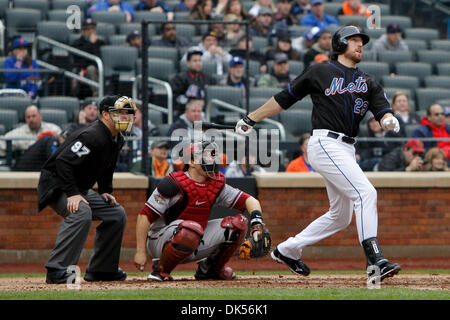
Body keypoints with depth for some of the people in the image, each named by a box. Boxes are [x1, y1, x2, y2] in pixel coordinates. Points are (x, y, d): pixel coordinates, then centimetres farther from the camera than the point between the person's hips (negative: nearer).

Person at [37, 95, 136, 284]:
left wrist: (106, 191, 11)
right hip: (56, 185, -10)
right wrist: (72, 194, -34)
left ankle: (100, 269, 13)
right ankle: (57, 270, -36)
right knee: (81, 212, -36)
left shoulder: (116, 140, 6)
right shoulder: (93, 137, -25)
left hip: (81, 189, 10)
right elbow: (63, 161, -32)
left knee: (117, 214, 9)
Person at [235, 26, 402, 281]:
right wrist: (251, 119, 12)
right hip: (325, 143, -7)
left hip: (346, 150, 7)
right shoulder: (320, 72, 4)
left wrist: (389, 121, -20)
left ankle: (288, 250, 26)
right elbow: (284, 99, 11)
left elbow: (383, 111, 4)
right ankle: (375, 260, -28)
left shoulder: (368, 82, 18)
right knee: (365, 193, -22)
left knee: (341, 216, 12)